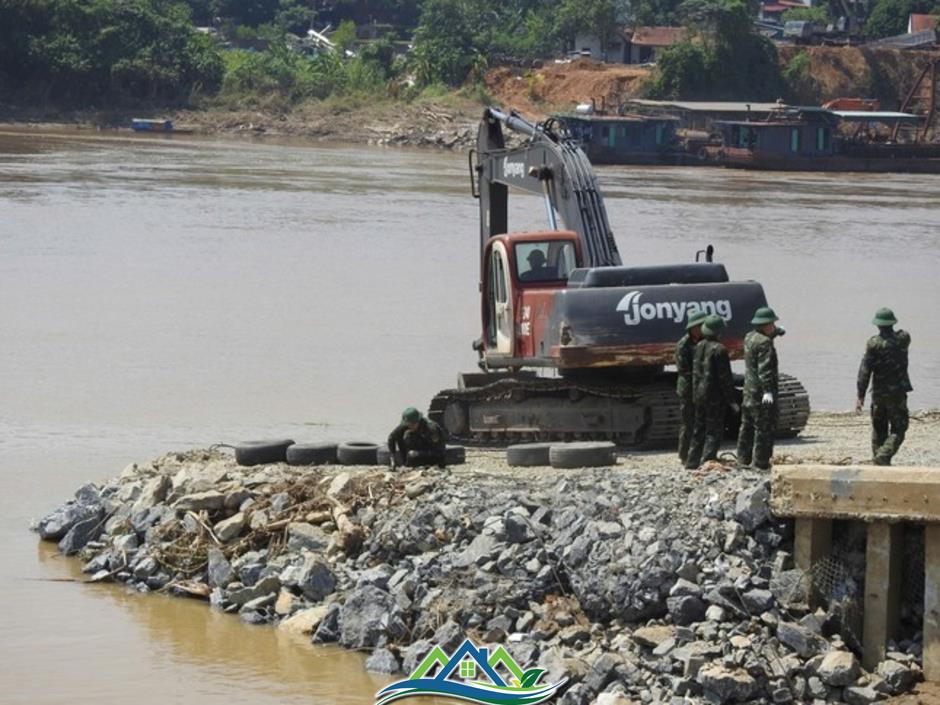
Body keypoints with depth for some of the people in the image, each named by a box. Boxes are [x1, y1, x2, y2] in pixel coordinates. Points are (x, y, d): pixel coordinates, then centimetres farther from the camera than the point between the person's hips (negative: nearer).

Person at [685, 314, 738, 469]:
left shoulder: (699, 346, 5)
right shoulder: (719, 350, -17)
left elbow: (695, 372, 11)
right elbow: (725, 377, -16)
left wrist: (696, 393, 18)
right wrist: (731, 400, -10)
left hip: (699, 394, 7)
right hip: (715, 396, -7)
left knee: (699, 429, 17)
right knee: (714, 431, -1)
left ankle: (692, 462, 22)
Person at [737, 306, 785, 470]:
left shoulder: (749, 338, 10)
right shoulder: (764, 343, -19)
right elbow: (764, 369, -27)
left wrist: (776, 331, 46)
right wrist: (768, 390, -32)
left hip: (749, 390, 10)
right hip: (762, 392, -10)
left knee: (747, 426, 18)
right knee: (765, 427, -5)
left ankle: (743, 458, 25)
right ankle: (761, 462, -5)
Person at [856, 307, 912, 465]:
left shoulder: (873, 343, -8)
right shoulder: (903, 339, -2)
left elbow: (865, 370, -11)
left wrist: (860, 395, -9)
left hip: (878, 393, 1)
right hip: (897, 393, -1)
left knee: (878, 430, 13)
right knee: (898, 429, 0)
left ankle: (879, 462, 15)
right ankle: (884, 456, -21)